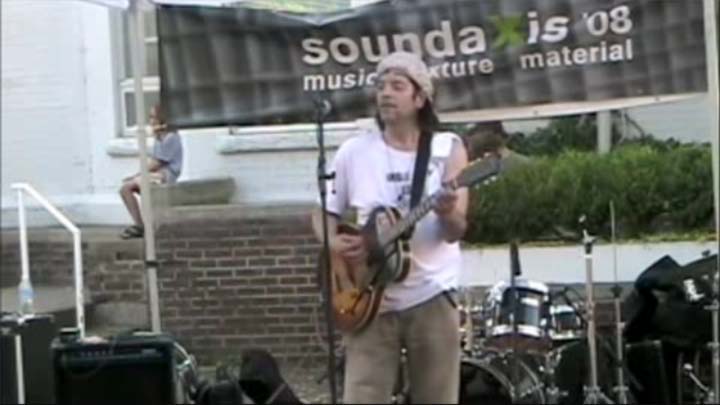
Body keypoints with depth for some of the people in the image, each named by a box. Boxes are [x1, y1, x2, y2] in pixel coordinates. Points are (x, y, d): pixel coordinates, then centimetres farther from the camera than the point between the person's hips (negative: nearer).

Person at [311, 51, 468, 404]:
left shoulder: (448, 149, 1)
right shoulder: (354, 151, 4)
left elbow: (455, 231, -6)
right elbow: (324, 212, 10)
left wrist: (446, 212, -29)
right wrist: (334, 242, -12)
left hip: (431, 296, 0)